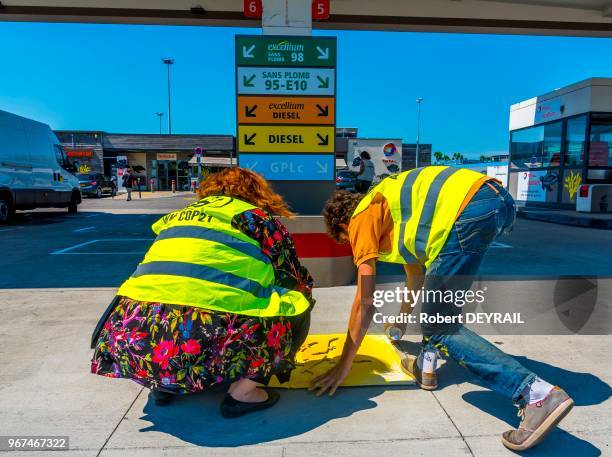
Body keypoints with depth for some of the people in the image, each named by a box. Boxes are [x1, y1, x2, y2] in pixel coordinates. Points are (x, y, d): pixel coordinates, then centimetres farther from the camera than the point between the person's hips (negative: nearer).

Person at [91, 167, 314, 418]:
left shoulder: (178, 216, 26)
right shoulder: (258, 218, 13)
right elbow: (301, 284, 18)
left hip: (139, 337, 6)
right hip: (211, 340, -5)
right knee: (299, 305, 16)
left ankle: (166, 382, 21)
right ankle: (243, 390, 8)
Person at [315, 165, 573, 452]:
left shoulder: (361, 219, 10)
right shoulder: (386, 204, 34)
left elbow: (365, 304, 8)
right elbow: (415, 271, 46)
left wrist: (343, 367, 16)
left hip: (470, 210, -10)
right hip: (499, 197, 10)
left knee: (439, 328, 0)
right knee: (435, 281, 31)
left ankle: (539, 395, -8)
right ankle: (426, 364, 30)